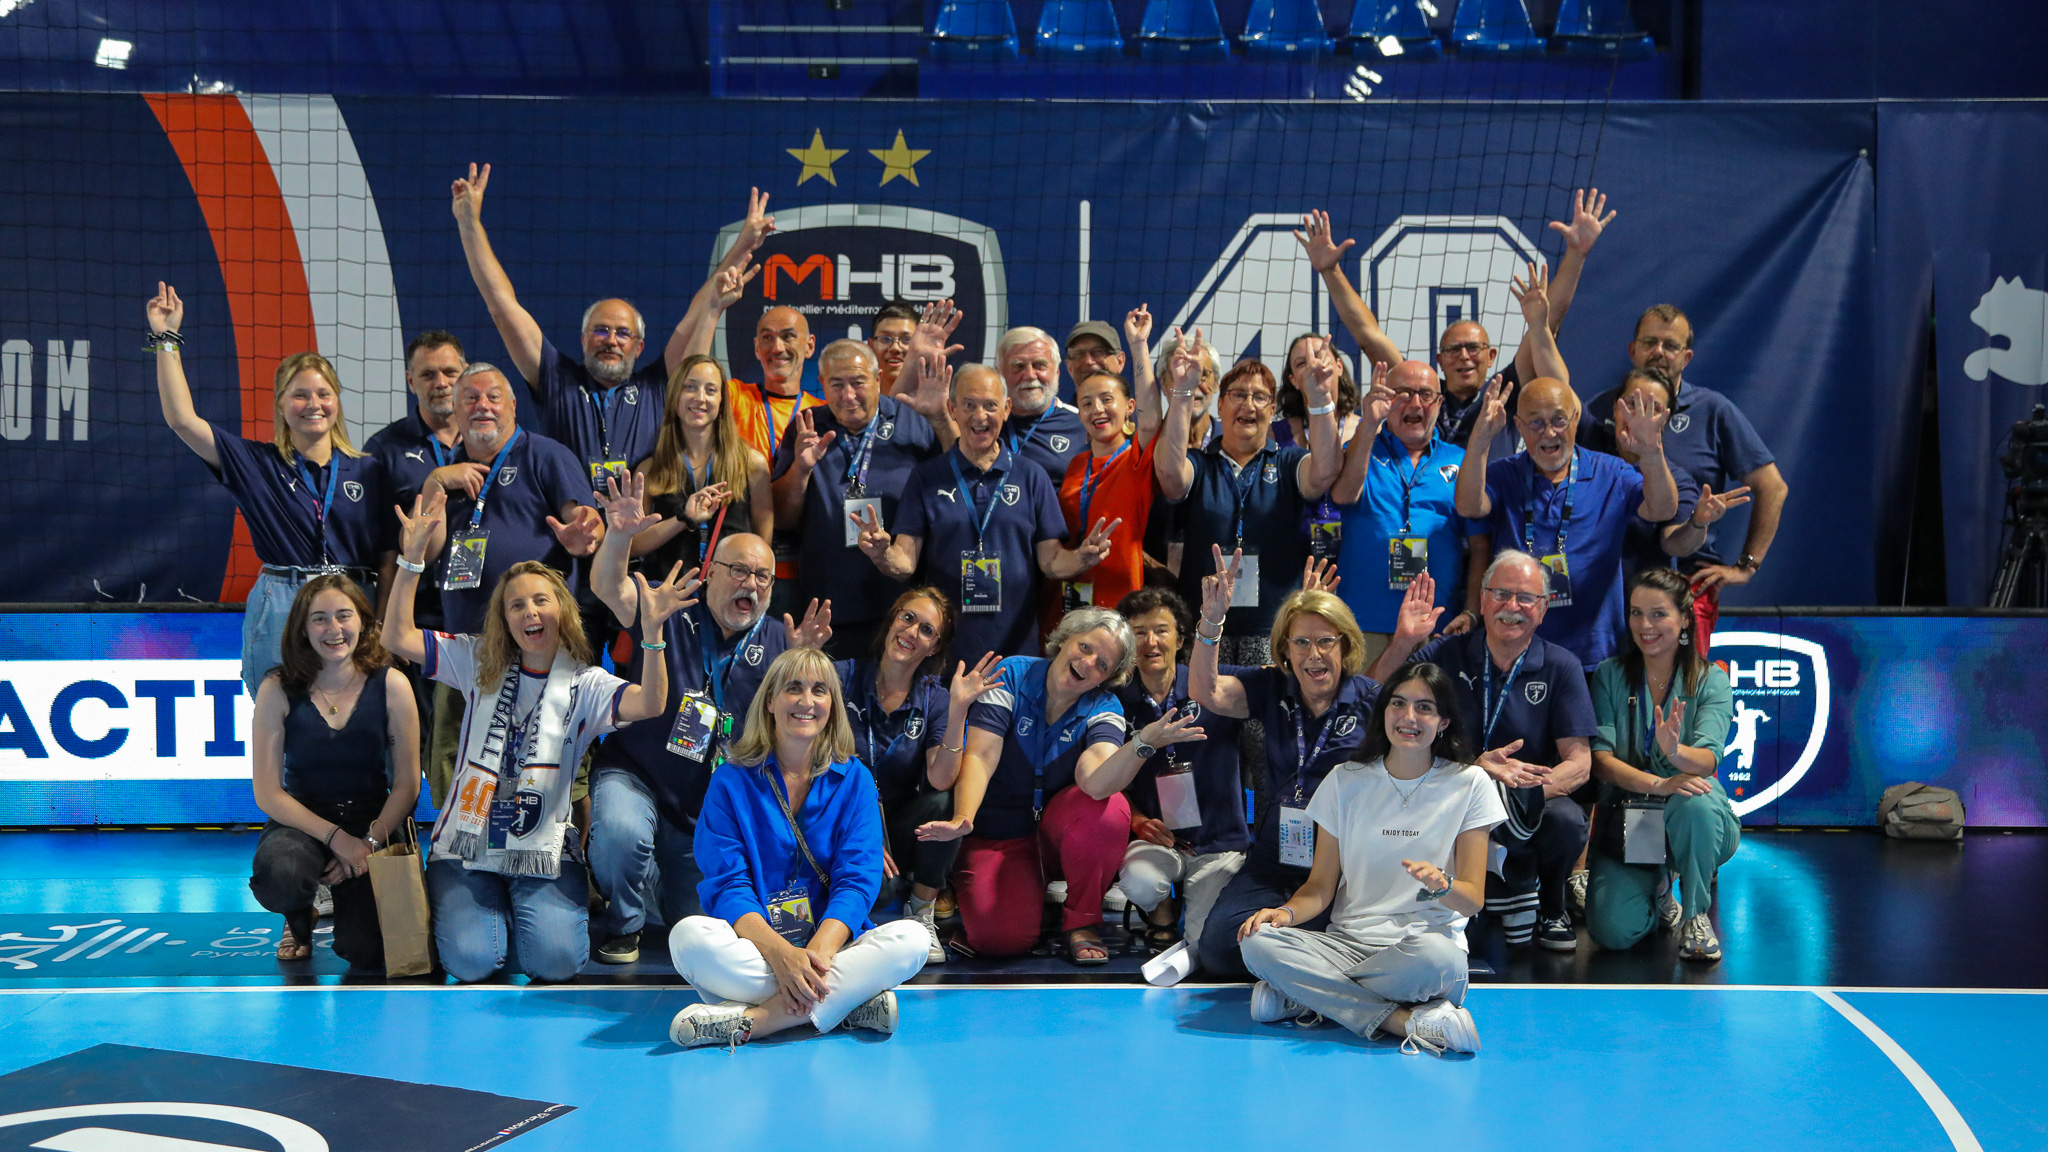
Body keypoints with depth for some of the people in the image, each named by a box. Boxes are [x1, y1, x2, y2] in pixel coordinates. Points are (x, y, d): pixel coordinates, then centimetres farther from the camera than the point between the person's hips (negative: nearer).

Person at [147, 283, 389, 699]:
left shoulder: (367, 471, 11)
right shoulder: (257, 463, 9)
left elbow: (388, 555, 11)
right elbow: (182, 419, 2)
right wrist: (166, 339, 3)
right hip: (278, 613, -1)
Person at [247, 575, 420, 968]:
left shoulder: (390, 685, -5)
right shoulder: (278, 689, -7)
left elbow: (407, 785, -3)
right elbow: (268, 793, -9)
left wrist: (370, 843, -17)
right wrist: (336, 837, -19)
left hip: (373, 821, 0)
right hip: (302, 821, 0)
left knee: (365, 950, -19)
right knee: (277, 873, -37)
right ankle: (299, 920, 4)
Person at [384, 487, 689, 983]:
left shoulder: (584, 684, -1)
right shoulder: (479, 663, 5)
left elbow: (649, 704, -20)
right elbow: (397, 638, -5)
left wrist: (652, 630, -37)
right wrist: (412, 559, -17)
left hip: (544, 850, -1)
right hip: (468, 842, 1)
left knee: (556, 960, -19)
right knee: (470, 961, -19)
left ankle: (554, 905, 16)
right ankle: (490, 908, 16)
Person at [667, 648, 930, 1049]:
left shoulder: (853, 780, 7)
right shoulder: (732, 781, 4)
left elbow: (856, 882, -2)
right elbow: (727, 885, -6)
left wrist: (818, 952, -23)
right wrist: (779, 953, -25)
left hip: (832, 945, 1)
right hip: (754, 950, -1)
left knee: (910, 938, -27)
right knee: (688, 936, -31)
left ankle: (752, 1021, -31)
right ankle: (854, 1000, -30)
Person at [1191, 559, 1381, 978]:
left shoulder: (1368, 697, 1)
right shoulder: (1272, 688, 5)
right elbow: (1206, 692, -10)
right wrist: (1211, 620, -23)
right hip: (1273, 861, 3)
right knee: (1218, 948, -15)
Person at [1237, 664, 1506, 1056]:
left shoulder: (1469, 784, 3)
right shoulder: (1345, 781, 9)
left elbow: (1473, 900, 0)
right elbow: (1321, 884, 9)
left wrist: (1442, 885, -24)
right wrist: (1286, 913, -14)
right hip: (1348, 941, 3)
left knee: (1438, 958, -40)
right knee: (1258, 941, -28)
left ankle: (1302, 998, -21)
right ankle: (1405, 1021, -28)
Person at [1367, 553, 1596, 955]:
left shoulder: (1561, 667, 6)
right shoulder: (1446, 655, 6)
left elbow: (1579, 763, -4)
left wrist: (1530, 787, -23)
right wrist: (1403, 641, -17)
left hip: (1529, 810, 1)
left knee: (1567, 820, -33)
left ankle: (1548, 909, -1)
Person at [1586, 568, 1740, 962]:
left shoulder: (1710, 681, -3)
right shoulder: (1610, 675, -1)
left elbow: (1708, 758, -20)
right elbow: (1600, 759, -11)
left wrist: (1676, 752, -44)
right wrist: (1657, 784, -30)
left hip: (1692, 824, -1)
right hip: (1627, 820, 1)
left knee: (1695, 802, -38)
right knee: (1613, 931, -22)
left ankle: (1695, 913, -10)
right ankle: (1658, 885, 16)